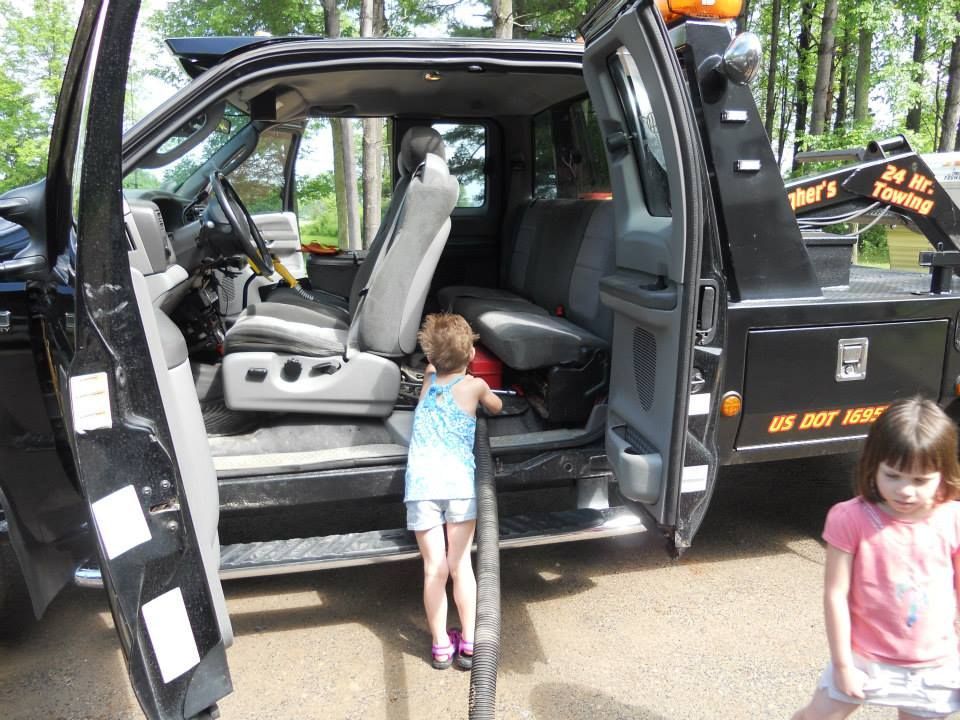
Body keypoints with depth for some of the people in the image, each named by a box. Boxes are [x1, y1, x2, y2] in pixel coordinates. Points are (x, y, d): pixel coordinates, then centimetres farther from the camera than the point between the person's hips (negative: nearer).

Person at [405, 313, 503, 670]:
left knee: (434, 568, 5)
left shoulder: (428, 378, 16)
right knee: (460, 564, 6)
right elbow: (496, 408, 30)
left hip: (421, 483, 2)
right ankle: (468, 643, 14)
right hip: (459, 481, -2)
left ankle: (441, 645, 15)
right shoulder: (475, 385, 8)